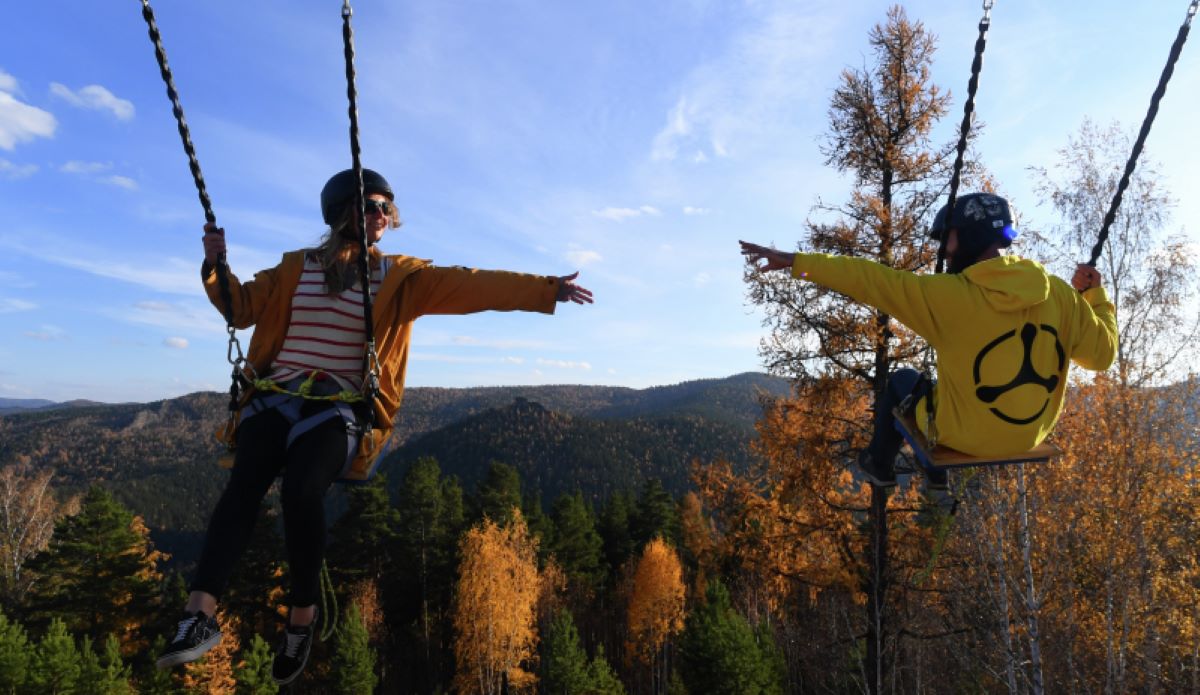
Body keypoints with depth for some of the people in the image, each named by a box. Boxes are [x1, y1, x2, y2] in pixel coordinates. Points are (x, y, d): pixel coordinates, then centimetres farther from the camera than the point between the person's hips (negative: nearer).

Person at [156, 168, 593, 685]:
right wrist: (216, 265, 0)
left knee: (300, 492, -26)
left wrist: (546, 289, -14)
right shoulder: (297, 267, 17)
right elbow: (243, 306, 19)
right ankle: (200, 614, -23)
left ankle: (302, 616, -8)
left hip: (339, 407, -3)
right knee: (243, 486, -22)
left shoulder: (400, 276, 7)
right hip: (276, 395, 3)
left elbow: (471, 286, -4)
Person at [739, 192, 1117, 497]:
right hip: (1030, 434, 5)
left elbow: (873, 281, -22)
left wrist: (795, 261, -17)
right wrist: (1094, 293, 14)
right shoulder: (1060, 294, -9)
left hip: (965, 435, -5)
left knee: (902, 380, 23)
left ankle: (880, 466, 43)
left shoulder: (950, 295, -24)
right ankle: (937, 476, 49)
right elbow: (1102, 353, 1)